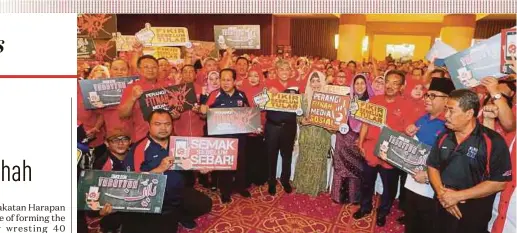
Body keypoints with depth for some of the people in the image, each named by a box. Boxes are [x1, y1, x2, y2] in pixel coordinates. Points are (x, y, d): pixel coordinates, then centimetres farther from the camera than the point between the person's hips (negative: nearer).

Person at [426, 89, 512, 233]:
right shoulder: (444, 137, 3)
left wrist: (458, 196, -18)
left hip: (473, 216, -4)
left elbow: (499, 182, -16)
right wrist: (441, 192, -10)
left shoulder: (493, 141, -14)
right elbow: (432, 166, 8)